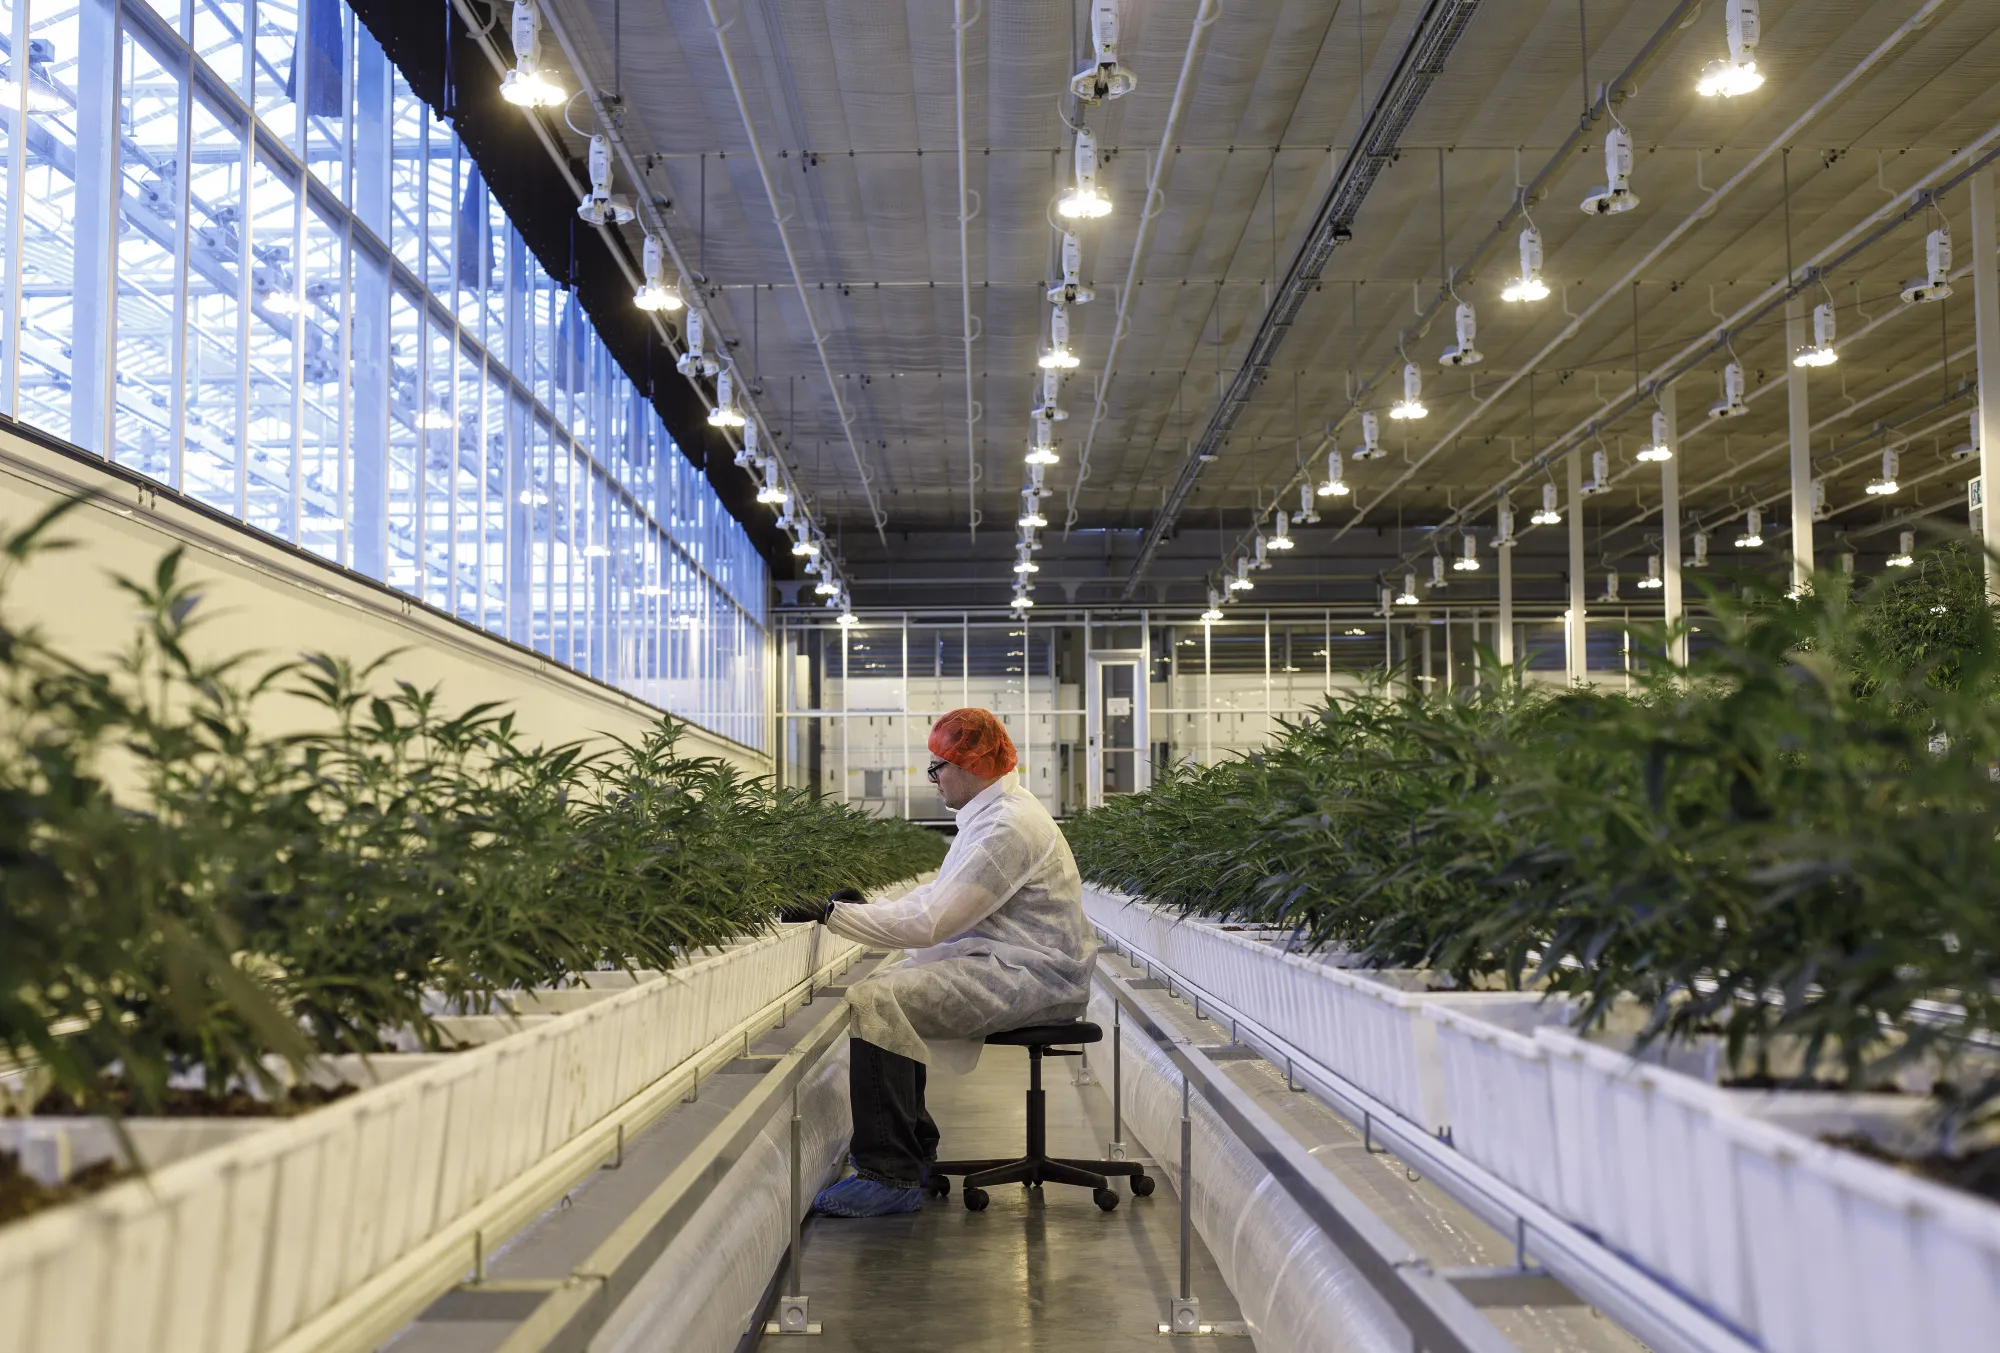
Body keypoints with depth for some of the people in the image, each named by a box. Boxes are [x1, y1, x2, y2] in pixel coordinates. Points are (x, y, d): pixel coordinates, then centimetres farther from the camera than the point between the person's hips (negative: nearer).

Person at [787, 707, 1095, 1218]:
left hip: (1029, 979, -11)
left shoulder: (1007, 827, -19)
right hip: (1009, 966, 11)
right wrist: (861, 909, 8)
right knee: (889, 984, 18)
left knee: (875, 1003, -22)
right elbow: (937, 896, 21)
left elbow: (930, 922, -23)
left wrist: (834, 914, -17)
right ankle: (914, 1150, 23)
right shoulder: (991, 814, 16)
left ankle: (891, 1176, -18)